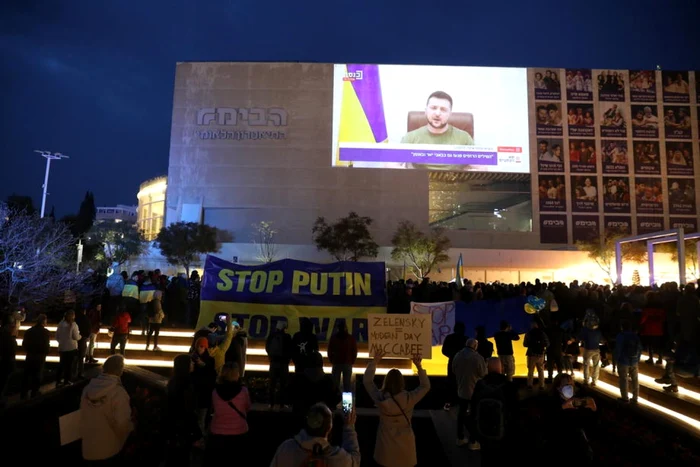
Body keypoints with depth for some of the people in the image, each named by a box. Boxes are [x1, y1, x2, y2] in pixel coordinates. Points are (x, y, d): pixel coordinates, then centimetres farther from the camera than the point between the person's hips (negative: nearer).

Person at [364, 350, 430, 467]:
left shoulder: (380, 398, -20)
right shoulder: (409, 398, -21)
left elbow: (367, 381, -5)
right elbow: (425, 386, -4)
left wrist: (374, 361, -4)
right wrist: (419, 366, -6)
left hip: (387, 444, 0)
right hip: (405, 445, 0)